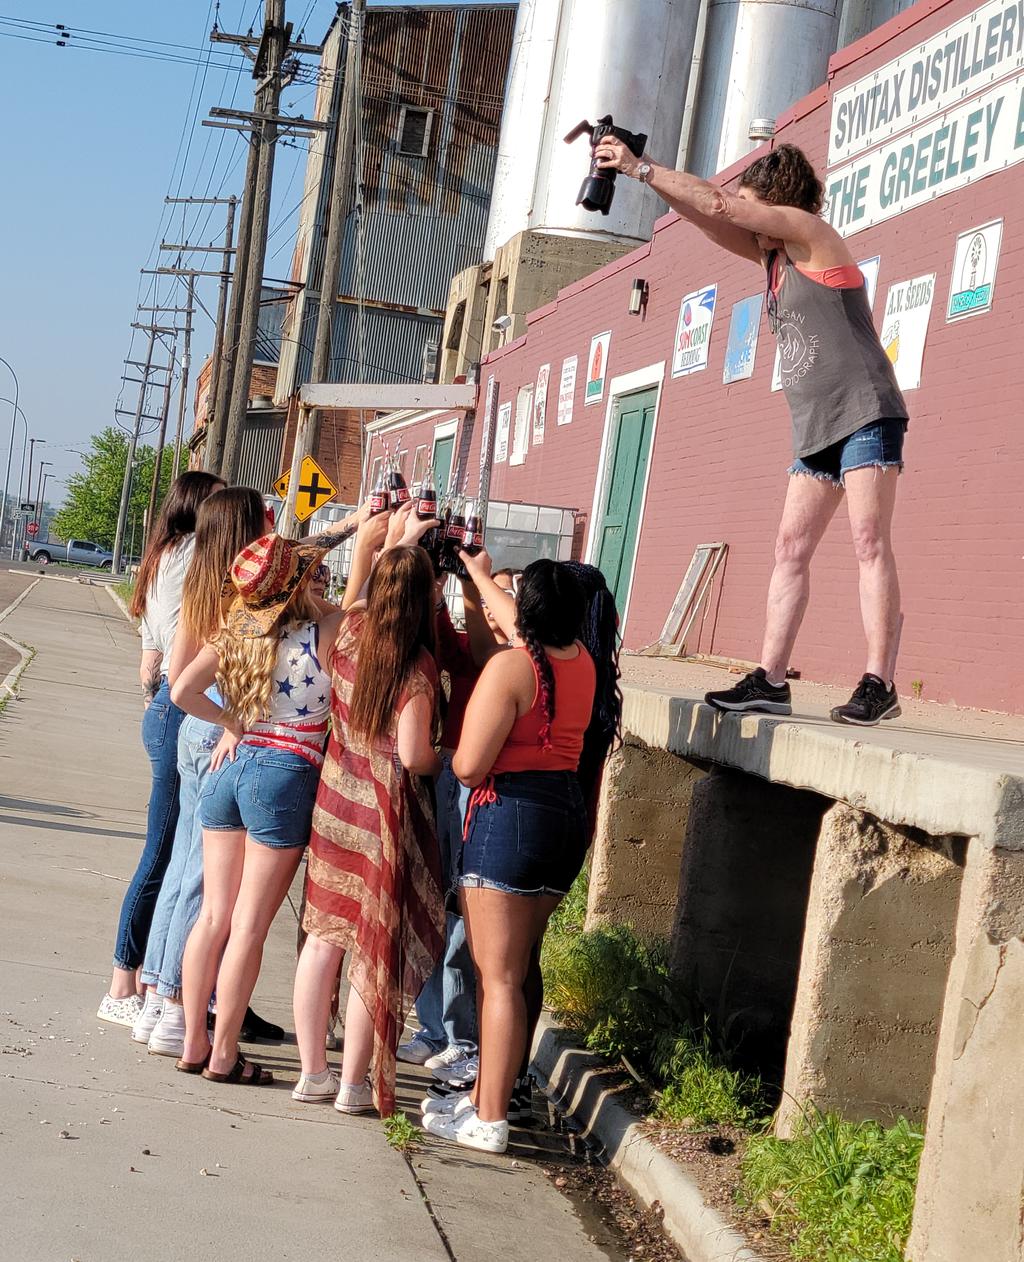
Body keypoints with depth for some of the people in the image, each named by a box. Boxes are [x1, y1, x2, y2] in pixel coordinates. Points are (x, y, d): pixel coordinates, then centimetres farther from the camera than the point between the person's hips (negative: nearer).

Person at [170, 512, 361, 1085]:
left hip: (231, 766, 5)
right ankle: (224, 1055, 7)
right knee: (250, 925, 1)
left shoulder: (235, 633, 2)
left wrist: (231, 722, 10)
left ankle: (194, 1045, 18)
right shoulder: (326, 633, -11)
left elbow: (184, 690, -1)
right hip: (286, 778, -5)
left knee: (214, 915, 11)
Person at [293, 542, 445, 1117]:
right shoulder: (417, 663, -18)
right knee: (375, 952, 4)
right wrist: (445, 763, -1)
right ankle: (354, 1085, 11)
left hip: (335, 801, 6)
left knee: (324, 939, 13)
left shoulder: (350, 633, -2)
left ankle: (313, 1071, 21)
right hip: (387, 814, -6)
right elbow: (413, 754, -18)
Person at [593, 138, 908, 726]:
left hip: (865, 412, -9)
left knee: (870, 542, -14)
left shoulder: (812, 231, -4)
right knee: (791, 548, 3)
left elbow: (719, 205, -11)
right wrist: (641, 172, 4)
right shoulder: (774, 254, 19)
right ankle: (770, 680, 2)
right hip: (818, 425, 9)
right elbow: (712, 221, 15)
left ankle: (879, 685, -17)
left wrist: (642, 167, -5)